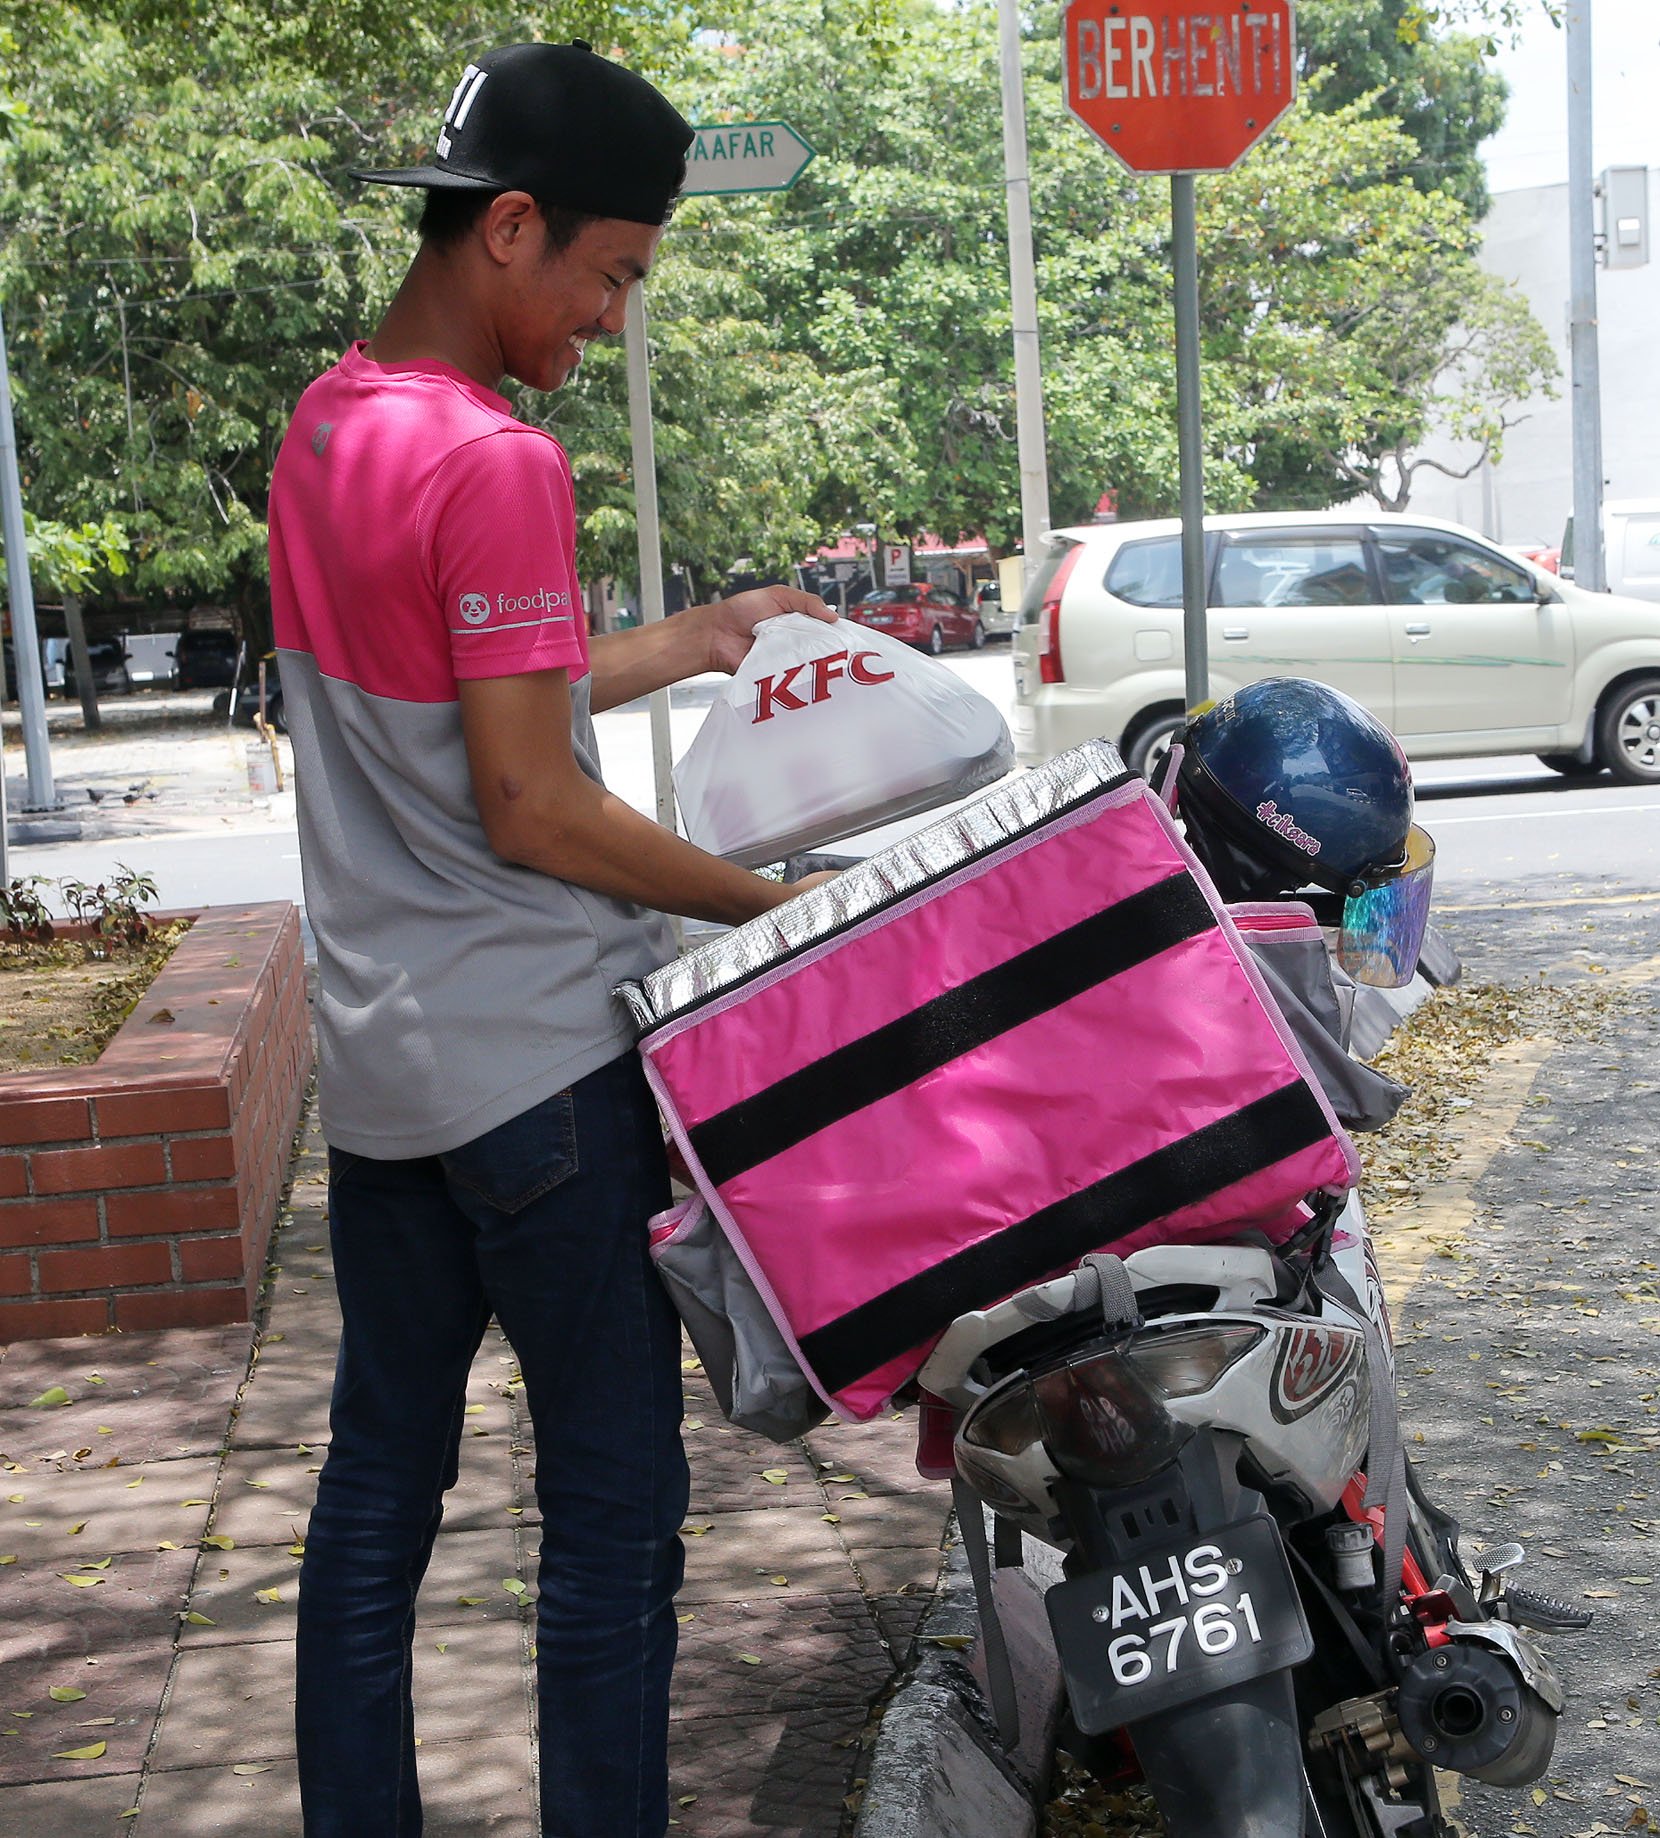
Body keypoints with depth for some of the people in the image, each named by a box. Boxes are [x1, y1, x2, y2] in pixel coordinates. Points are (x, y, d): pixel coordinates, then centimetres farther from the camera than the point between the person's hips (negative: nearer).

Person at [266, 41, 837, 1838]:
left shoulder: (324, 425, 9)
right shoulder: (494, 463, -19)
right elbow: (530, 806, -20)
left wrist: (693, 641, 19)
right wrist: (777, 904, -10)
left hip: (376, 1062, 9)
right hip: (538, 1066, -9)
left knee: (377, 1485, 15)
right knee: (613, 1506, 2)